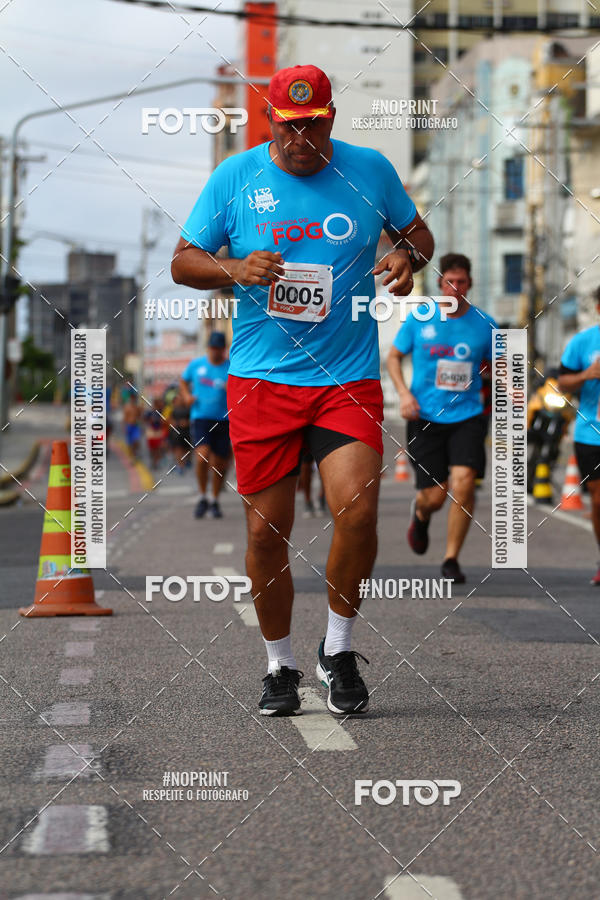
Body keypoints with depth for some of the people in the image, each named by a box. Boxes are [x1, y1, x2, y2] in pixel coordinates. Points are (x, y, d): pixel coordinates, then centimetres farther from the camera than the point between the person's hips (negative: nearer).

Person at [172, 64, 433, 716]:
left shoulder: (369, 170, 4)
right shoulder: (235, 176, 3)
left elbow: (416, 231, 18)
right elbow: (183, 262, 6)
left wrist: (408, 255, -6)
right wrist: (235, 270, -14)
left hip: (348, 376, 0)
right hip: (261, 377, 0)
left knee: (357, 512, -17)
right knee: (267, 531, 1)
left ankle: (337, 650, 7)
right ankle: (280, 665, 21)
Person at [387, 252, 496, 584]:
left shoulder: (484, 323, 3)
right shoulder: (418, 319, 0)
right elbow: (393, 357, 10)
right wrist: (404, 393, -5)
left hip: (467, 416, 1)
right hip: (425, 417, -1)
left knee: (463, 482, -19)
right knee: (435, 496, -3)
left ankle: (451, 559, -2)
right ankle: (420, 512, 38)